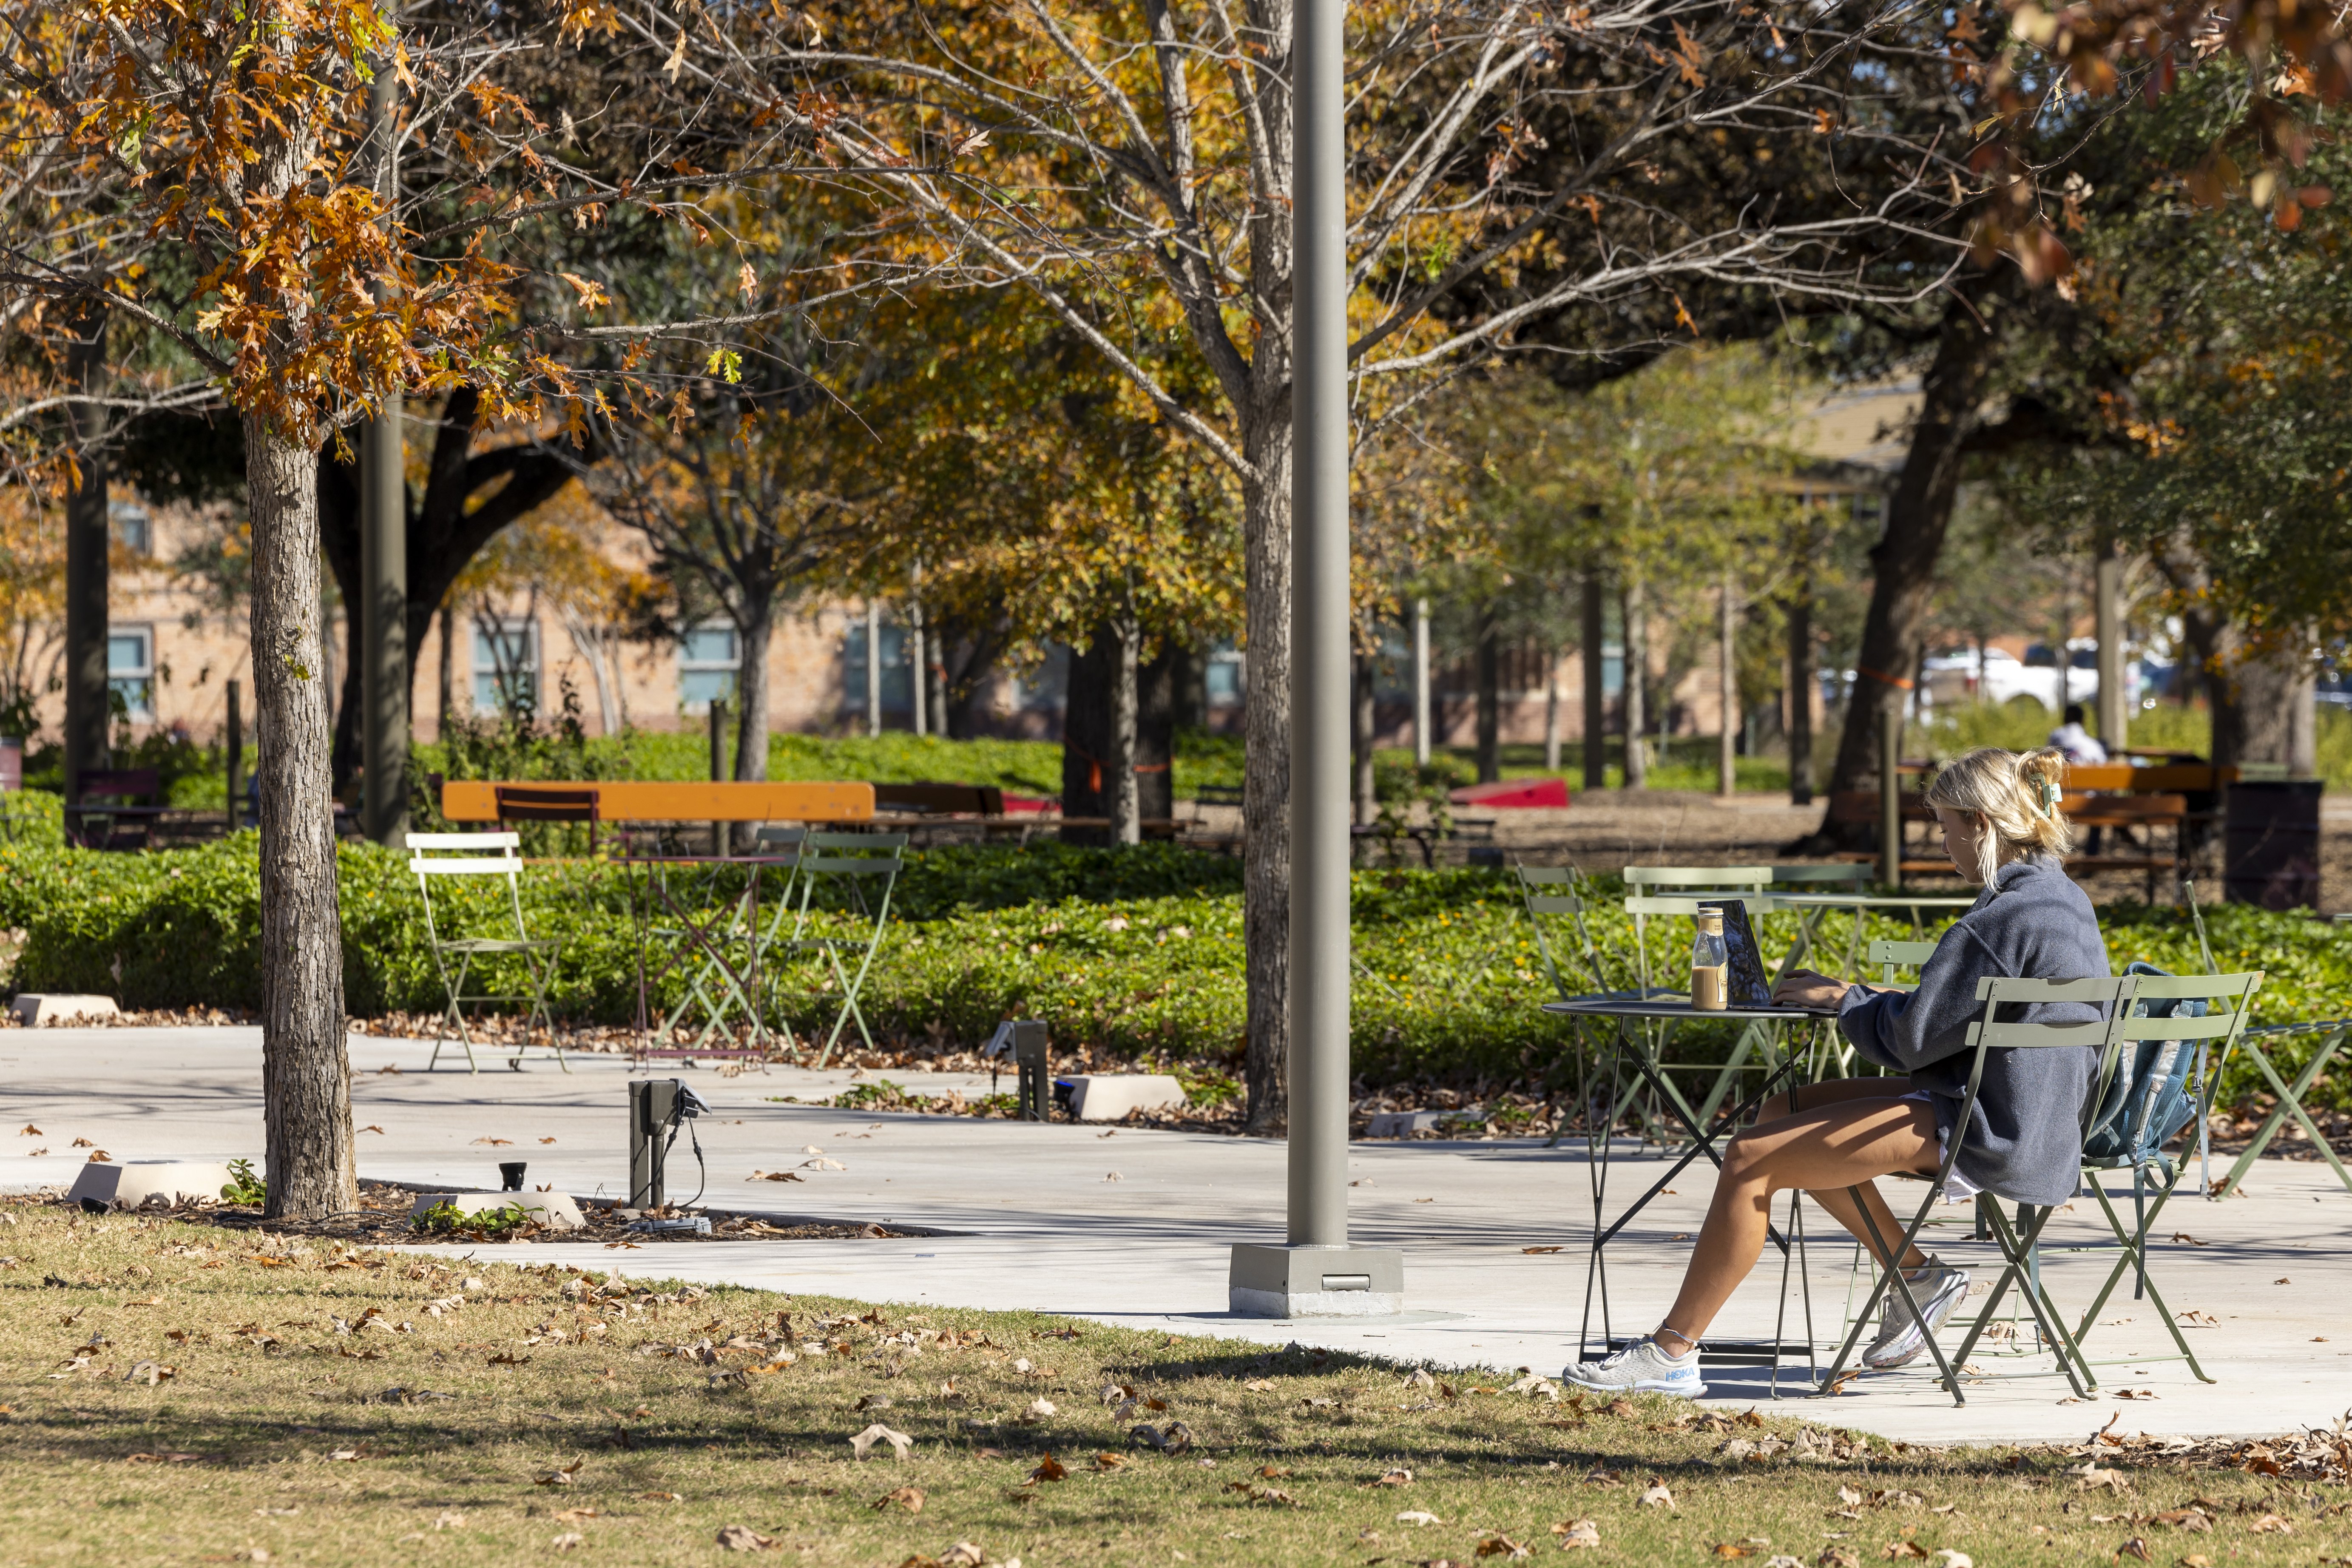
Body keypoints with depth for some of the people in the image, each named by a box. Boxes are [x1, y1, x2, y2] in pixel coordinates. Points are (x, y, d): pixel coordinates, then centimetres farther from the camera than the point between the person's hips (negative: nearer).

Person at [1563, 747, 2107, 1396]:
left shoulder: (2003, 920, -20)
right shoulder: (2063, 899, 11)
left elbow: (1912, 1040, -17)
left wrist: (1845, 999, 1)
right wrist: (1875, 998, 11)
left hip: (1986, 1135, -10)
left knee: (1750, 1159, -11)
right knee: (1782, 1112, 18)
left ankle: (1671, 1354, -7)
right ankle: (1918, 1275, 15)